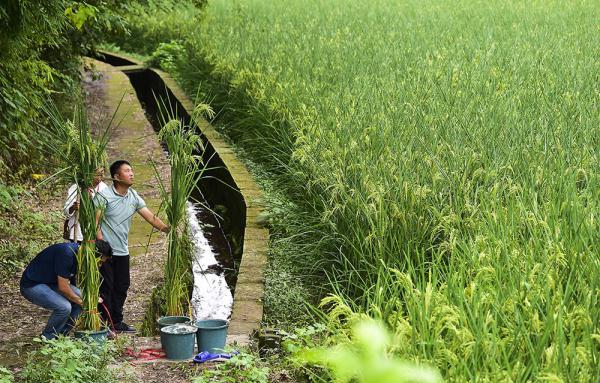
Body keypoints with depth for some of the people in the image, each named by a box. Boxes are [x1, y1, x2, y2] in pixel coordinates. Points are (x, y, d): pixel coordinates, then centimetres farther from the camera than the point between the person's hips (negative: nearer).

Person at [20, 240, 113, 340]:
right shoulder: (67, 253, -29)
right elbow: (63, 287, -26)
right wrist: (81, 301, -12)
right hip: (32, 285, -9)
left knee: (81, 297, -1)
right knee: (64, 307, -26)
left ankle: (59, 335, 9)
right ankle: (47, 339, -3)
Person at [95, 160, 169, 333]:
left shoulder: (134, 197, 4)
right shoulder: (103, 195, -13)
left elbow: (151, 218, 2)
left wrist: (169, 230, -9)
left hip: (122, 251, 6)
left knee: (122, 287, 12)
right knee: (106, 287, -2)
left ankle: (117, 321, 25)